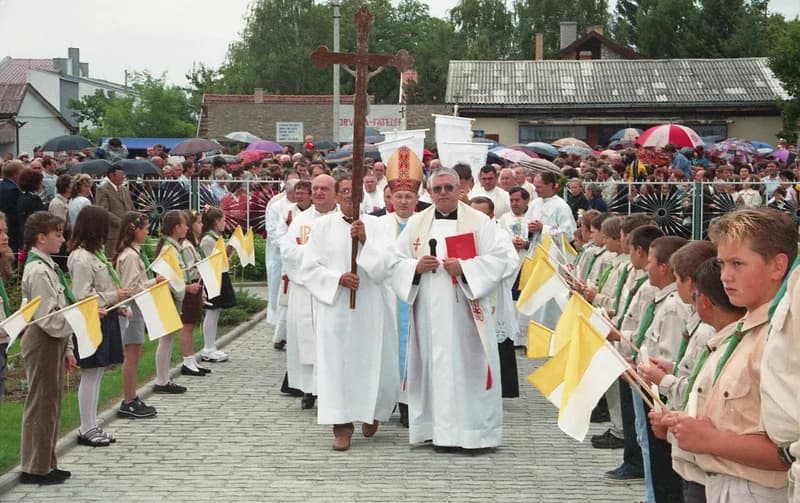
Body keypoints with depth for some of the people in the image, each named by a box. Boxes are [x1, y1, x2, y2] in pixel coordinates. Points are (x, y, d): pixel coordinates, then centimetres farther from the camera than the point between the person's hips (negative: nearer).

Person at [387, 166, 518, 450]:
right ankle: (440, 431, 9)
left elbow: (503, 258, -6)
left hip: (466, 310, -3)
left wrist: (464, 268, -16)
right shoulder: (416, 224, 12)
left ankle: (475, 430, 4)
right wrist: (416, 266, -9)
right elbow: (396, 263, 12)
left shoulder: (479, 222, 2)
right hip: (429, 312, 3)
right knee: (436, 367, 2)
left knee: (469, 366, -3)